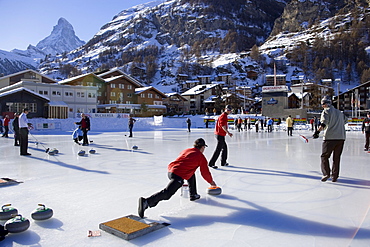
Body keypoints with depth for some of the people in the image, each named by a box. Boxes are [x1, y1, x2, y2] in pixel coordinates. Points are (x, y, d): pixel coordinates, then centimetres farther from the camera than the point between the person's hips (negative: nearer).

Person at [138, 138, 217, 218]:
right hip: (178, 176, -8)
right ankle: (146, 202, -26)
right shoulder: (201, 157, 8)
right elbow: (205, 172, 16)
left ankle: (193, 195, 36)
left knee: (192, 174, 29)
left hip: (170, 170, 8)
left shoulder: (186, 150, 25)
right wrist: (211, 182, 35)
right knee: (166, 194, -15)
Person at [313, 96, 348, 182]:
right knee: (336, 157, 12)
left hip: (330, 137, -5)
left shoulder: (326, 111, 0)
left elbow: (324, 123, -16)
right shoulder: (339, 112, 18)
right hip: (341, 138, 6)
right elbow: (345, 120, 32)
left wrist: (317, 131, -22)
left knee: (324, 156, 5)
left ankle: (326, 174, -5)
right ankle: (335, 176, 13)